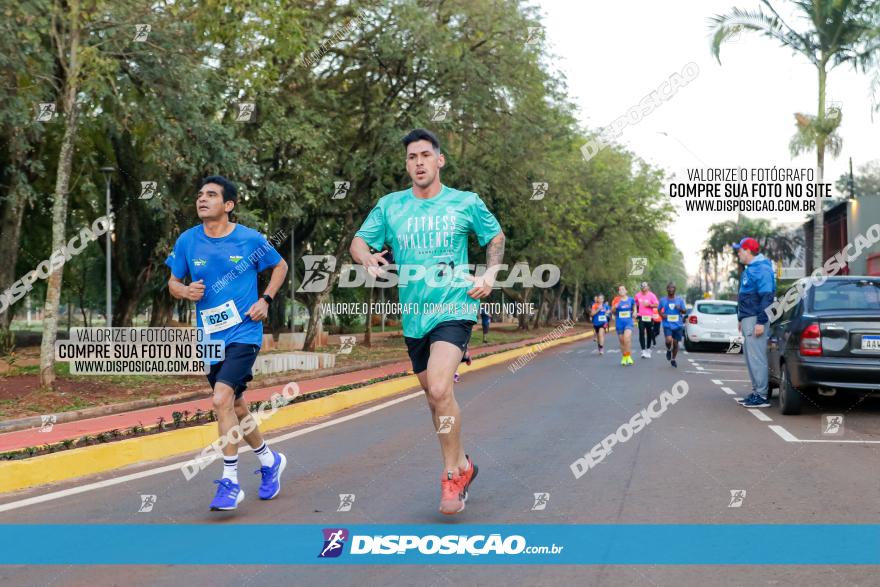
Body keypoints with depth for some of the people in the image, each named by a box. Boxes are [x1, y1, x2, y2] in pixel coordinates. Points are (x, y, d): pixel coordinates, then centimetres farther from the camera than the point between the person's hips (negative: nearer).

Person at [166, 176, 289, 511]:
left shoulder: (251, 240, -6)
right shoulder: (187, 241, 0)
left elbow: (280, 266, 11)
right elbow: (173, 283, 11)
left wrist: (265, 300, -2)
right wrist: (186, 291, -12)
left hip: (244, 332, -4)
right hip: (210, 336, 5)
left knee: (222, 398, -21)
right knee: (235, 407, 14)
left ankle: (230, 482, -10)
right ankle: (269, 460, 38)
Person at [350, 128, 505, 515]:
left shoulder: (466, 203, 0)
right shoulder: (390, 206, 5)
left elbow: (495, 237, 14)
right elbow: (359, 240, 7)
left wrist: (489, 274, -3)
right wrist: (368, 257, -16)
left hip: (454, 308, -4)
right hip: (413, 315, 4)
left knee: (439, 389, -23)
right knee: (434, 396, 15)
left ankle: (452, 474, -6)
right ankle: (461, 464, 35)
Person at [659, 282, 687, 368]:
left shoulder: (679, 299, 3)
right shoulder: (663, 300, 2)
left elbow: (685, 311, 5)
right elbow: (659, 310, 16)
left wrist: (680, 309, -17)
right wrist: (662, 314, -5)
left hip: (678, 325, 1)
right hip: (667, 325, -1)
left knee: (675, 343, 6)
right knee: (669, 340, -22)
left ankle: (673, 360, 26)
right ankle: (668, 350, 11)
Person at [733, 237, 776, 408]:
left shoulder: (761, 269, -14)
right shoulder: (749, 269, 19)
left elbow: (767, 297, -20)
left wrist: (761, 322, -23)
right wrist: (742, 320, 25)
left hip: (755, 319, -11)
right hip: (747, 319, 11)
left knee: (756, 358, -10)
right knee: (750, 357, 13)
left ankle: (762, 396, -9)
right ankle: (756, 391, 19)